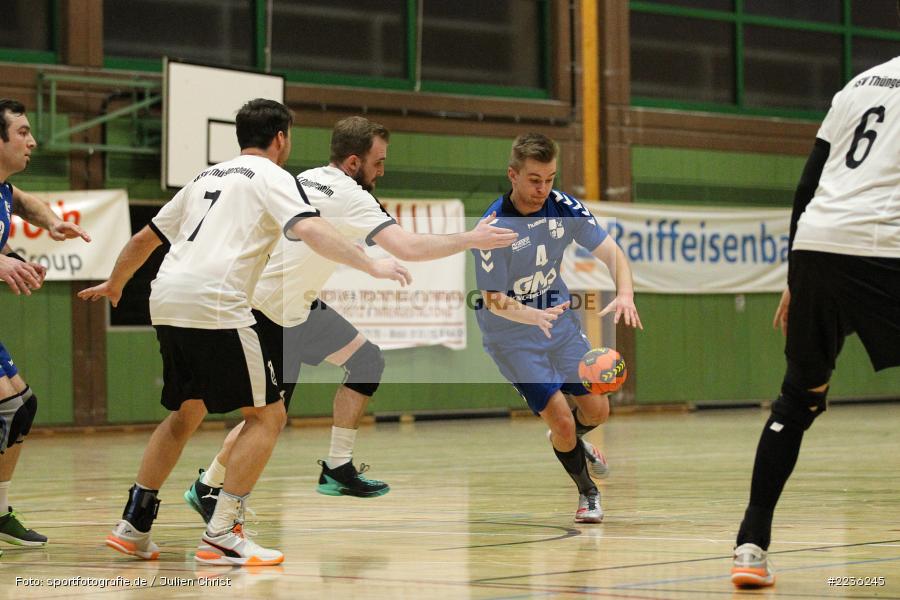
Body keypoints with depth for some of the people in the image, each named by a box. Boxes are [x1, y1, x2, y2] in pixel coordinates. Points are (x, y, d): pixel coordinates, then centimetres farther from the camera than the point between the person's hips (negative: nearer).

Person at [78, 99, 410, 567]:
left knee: (186, 413, 23)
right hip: (214, 302, -8)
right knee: (267, 414, 1)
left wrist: (114, 284, 48)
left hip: (166, 301, 8)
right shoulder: (272, 177, 6)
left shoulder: (208, 177, 26)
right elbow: (310, 230, -13)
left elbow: (146, 237, 33)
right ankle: (221, 535, -7)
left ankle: (133, 527, 21)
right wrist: (370, 266, -13)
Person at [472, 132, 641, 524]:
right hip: (510, 334, -5)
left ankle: (572, 441, 40)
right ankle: (587, 492, 17)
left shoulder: (563, 207, -12)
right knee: (561, 421, -11)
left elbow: (611, 252, -11)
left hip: (558, 319, 5)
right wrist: (533, 316, -42)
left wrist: (625, 294, -31)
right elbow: (493, 299, -23)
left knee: (596, 411, 3)